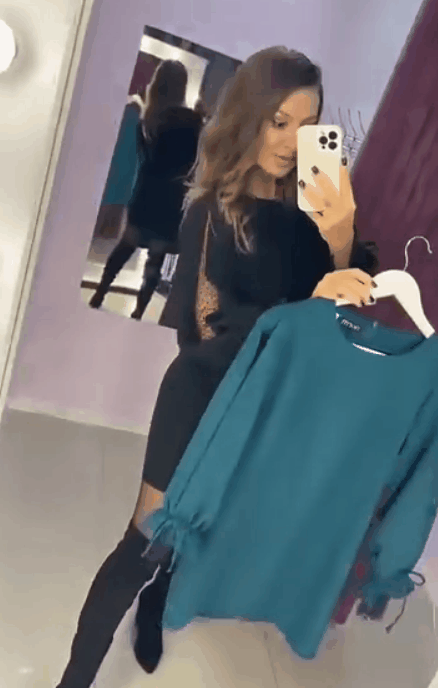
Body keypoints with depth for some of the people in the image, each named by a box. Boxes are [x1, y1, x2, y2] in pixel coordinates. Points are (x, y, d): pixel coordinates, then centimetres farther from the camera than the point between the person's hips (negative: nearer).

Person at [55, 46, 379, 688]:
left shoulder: (302, 211, -1)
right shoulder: (213, 211, -12)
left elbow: (343, 305, -4)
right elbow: (212, 322, -21)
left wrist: (341, 242, -23)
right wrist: (311, 304, -34)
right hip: (205, 399, -4)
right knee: (148, 541, 2)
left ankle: (150, 621, 48)